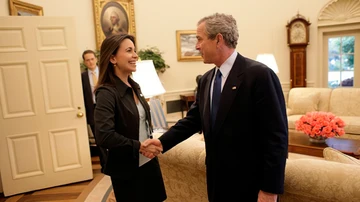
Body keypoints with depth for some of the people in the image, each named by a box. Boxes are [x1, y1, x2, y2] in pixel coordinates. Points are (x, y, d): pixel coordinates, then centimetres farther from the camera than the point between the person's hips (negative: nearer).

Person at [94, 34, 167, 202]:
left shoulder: (134, 87, 5)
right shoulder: (107, 93, -18)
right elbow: (104, 136, -27)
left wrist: (151, 144, 0)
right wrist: (139, 146, -20)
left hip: (149, 162, 7)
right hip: (128, 169, -7)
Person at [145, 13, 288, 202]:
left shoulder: (260, 75, -18)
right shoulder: (206, 79, 5)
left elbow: (276, 136, -18)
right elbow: (193, 119, 9)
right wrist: (163, 141, -2)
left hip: (250, 184, -6)